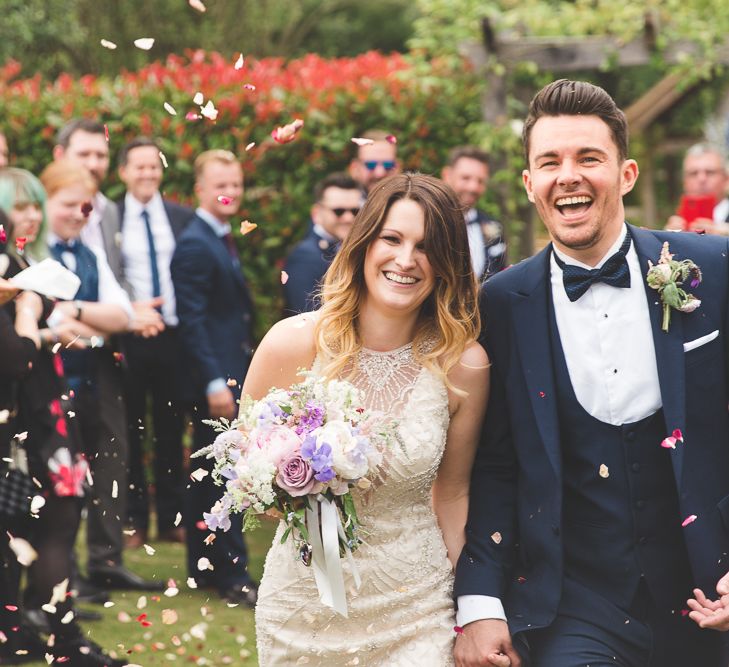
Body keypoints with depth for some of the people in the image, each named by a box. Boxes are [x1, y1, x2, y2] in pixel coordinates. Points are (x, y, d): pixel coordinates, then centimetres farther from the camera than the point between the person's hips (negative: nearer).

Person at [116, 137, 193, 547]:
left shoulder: (183, 218, 6)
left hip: (173, 338, 2)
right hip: (127, 339, -2)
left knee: (172, 431, 9)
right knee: (129, 433, 4)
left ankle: (172, 519, 17)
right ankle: (134, 520, 13)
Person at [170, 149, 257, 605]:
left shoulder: (223, 241, 16)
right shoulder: (195, 246, -15)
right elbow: (192, 320, -20)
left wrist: (238, 377, 18)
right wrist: (215, 383, -24)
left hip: (231, 375, 10)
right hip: (215, 380, -10)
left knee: (209, 476, 14)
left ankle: (204, 566, 22)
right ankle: (233, 575, -4)